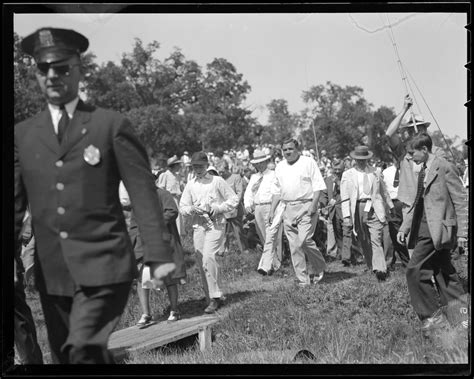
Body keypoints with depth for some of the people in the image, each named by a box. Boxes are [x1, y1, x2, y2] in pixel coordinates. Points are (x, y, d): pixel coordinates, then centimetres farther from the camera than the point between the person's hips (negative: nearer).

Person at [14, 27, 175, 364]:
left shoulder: (112, 125, 1)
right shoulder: (23, 134, 10)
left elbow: (144, 194, -2)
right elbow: (15, 205, 11)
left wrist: (159, 256, -8)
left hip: (103, 267, -4)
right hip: (51, 273, 4)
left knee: (83, 351, -21)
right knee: (63, 356, 11)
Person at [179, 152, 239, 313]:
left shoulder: (217, 181, 2)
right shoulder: (190, 185, 13)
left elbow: (234, 200, 4)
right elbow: (182, 207, 14)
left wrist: (218, 208, -10)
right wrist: (192, 209, -7)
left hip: (215, 224, -5)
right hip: (198, 226, 5)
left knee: (208, 257, -21)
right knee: (202, 263, 3)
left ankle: (215, 297, -17)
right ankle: (213, 298, 13)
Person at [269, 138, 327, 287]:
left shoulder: (308, 163, 0)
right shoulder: (280, 167, 16)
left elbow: (318, 185, -5)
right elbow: (276, 191, 19)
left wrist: (313, 205, -15)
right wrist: (272, 211, 12)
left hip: (306, 206, -5)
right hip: (288, 208, 5)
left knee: (304, 240, -17)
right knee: (294, 246, 2)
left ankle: (319, 267, 8)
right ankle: (302, 279, 8)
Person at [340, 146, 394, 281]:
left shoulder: (375, 172, 13)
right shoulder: (347, 175, 7)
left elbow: (384, 191, 23)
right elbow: (345, 198, 3)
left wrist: (391, 207, 26)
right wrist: (346, 216, -5)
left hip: (374, 209, 0)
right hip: (358, 210, 1)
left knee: (376, 240, -11)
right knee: (364, 242, 5)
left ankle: (380, 269, -18)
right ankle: (372, 267, 15)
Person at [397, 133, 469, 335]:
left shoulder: (445, 167, -9)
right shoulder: (423, 171, 17)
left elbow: (461, 201, -10)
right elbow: (417, 204, 24)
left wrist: (462, 232, -12)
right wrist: (404, 228, 17)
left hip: (438, 229, -9)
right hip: (425, 229, 9)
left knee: (415, 270, -12)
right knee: (444, 274, 11)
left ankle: (432, 316, -3)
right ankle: (461, 315, 17)